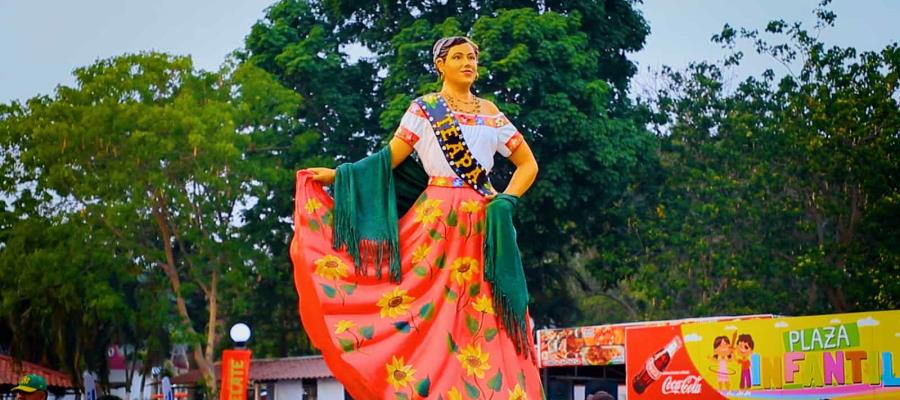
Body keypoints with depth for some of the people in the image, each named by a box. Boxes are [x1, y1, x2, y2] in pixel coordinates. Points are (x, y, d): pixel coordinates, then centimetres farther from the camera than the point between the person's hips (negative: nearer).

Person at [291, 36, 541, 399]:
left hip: (483, 225, 3)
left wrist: (507, 200, 1)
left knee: (481, 319, -3)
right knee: (432, 309, -8)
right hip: (436, 220, -3)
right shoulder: (424, 108, 7)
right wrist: (337, 175, -6)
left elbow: (528, 164, 16)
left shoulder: (490, 113, 15)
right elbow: (390, 158, 2)